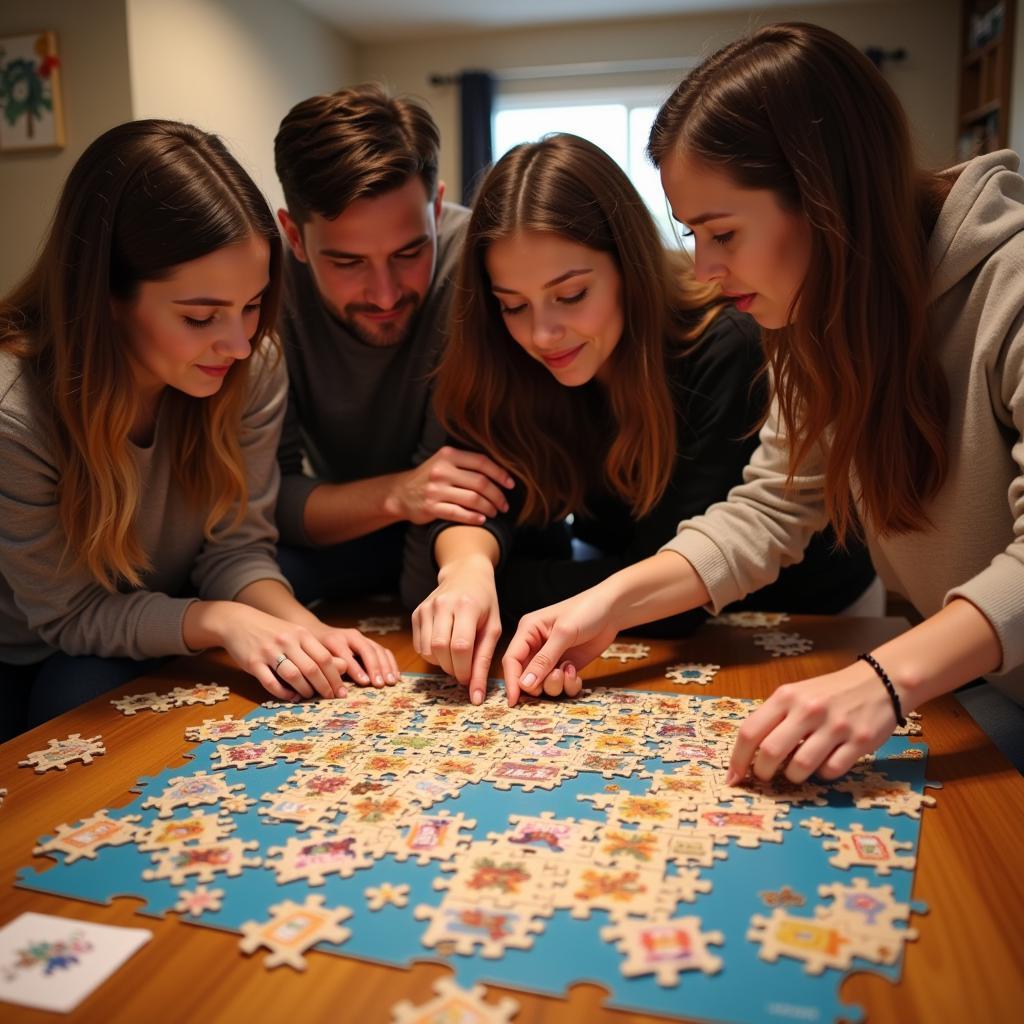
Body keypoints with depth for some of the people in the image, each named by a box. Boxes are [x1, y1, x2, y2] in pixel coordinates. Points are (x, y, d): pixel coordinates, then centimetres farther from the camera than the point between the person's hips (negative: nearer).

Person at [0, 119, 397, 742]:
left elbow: (237, 544, -12)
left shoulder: (255, 371, -20)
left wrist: (300, 627, -32)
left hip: (160, 650, 1)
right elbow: (71, 613, -20)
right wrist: (220, 621, -35)